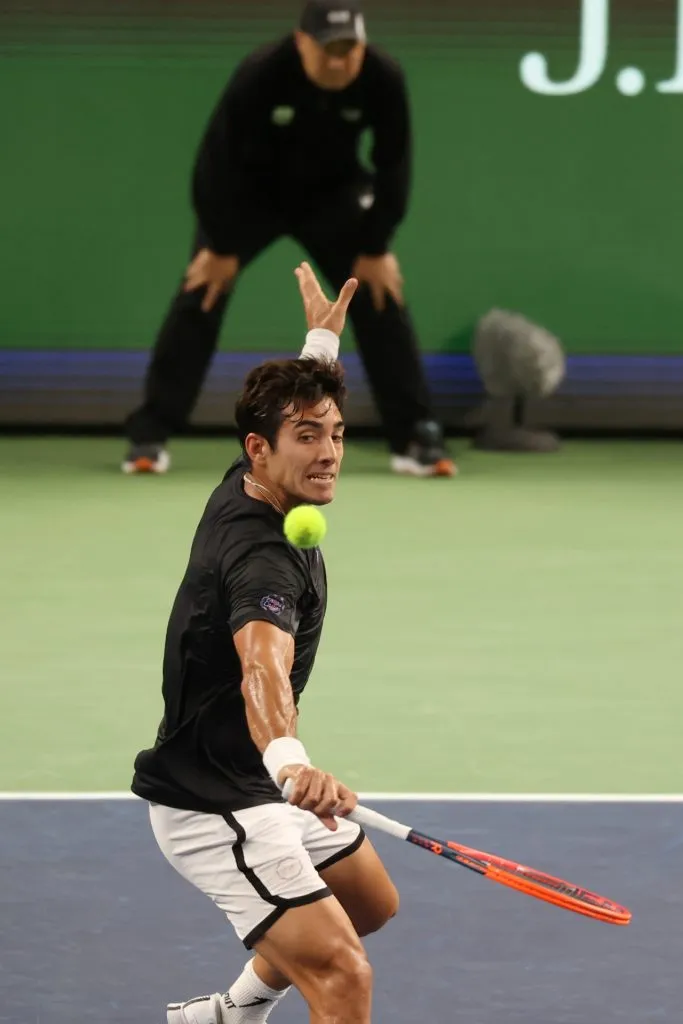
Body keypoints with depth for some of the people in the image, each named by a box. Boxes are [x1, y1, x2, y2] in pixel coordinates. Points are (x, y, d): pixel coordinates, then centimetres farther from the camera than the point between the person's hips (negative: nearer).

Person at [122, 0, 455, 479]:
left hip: (333, 193, 2)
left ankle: (417, 437, 2)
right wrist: (222, 248, -18)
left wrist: (375, 248, -11)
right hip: (250, 192, -2)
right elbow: (218, 160, -24)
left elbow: (393, 166, -13)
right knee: (201, 294, -12)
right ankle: (149, 436, -5)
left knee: (382, 297, -7)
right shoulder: (259, 76, -34)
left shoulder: (384, 80, -27)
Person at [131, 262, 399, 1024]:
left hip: (264, 786, 11)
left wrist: (323, 339, 40)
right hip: (213, 808, -11)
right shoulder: (260, 557, -29)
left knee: (371, 902, 31)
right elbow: (263, 668, -50)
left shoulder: (244, 488, 0)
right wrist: (291, 759, -68)